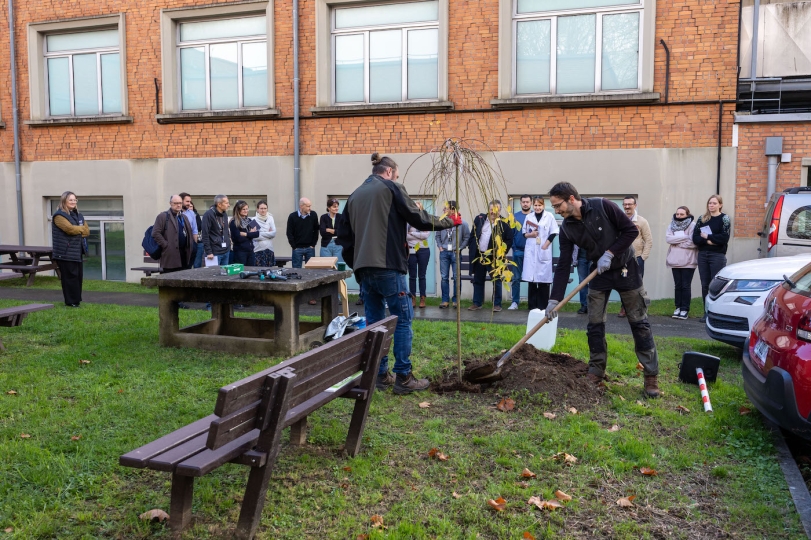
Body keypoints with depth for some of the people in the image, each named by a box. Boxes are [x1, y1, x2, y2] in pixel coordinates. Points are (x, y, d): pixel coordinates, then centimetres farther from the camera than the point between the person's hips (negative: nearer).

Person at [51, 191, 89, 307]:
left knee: (78, 276, 8)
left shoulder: (78, 216, 18)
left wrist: (77, 231, -7)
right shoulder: (59, 216, -6)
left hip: (77, 252, 7)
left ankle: (77, 299, 17)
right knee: (70, 277, -7)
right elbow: (70, 228, -20)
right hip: (66, 253, -7)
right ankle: (71, 301, -1)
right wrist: (81, 229, -1)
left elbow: (87, 231, 11)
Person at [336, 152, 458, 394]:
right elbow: (418, 219, -3)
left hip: (364, 268, 7)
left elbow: (344, 235, 17)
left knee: (374, 320, 11)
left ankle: (380, 375, 14)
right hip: (387, 266, -7)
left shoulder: (355, 195, 18)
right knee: (403, 319, -1)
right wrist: (449, 222, 10)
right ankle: (403, 377, -1)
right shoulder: (391, 188, 0)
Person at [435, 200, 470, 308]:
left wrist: (460, 248, -7)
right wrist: (440, 246, 2)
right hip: (444, 252, 2)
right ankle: (445, 300, 10)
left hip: (455, 252, -2)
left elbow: (467, 237, -2)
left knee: (456, 277, 3)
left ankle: (456, 300, 11)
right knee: (444, 277, 4)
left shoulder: (462, 223, -8)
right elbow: (437, 235, 11)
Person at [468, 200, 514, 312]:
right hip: (479, 255, 4)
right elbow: (472, 235, 11)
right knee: (478, 281, 12)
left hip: (494, 257, -4)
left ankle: (497, 304, 12)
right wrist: (471, 248, 5)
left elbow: (509, 240, -7)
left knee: (496, 281, 4)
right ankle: (477, 303, 21)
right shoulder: (479, 219, 5)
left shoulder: (504, 223, -7)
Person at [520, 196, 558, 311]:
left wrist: (545, 245, -9)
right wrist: (530, 234, -7)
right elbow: (523, 233, 14)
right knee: (531, 278, 0)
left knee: (544, 279, -2)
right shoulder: (529, 217, 8)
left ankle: (543, 306, 5)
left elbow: (553, 233, 0)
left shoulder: (549, 216, 1)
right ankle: (532, 305, 6)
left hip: (544, 251, -2)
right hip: (530, 251, 2)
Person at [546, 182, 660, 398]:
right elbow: (563, 266, -9)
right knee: (594, 324, 1)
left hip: (626, 268, -4)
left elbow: (631, 230, -16)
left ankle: (651, 376, 6)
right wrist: (554, 300, -16)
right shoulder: (566, 228, -9)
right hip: (599, 273, 4)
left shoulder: (602, 206, -21)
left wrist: (610, 253, -23)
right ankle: (596, 372, 15)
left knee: (639, 322, 0)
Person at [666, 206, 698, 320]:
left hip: (688, 262, -5)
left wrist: (676, 241, -8)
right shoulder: (672, 225, 10)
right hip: (675, 261, 5)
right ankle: (678, 307, 16)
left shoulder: (692, 225, -7)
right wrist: (684, 237, -13)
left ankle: (685, 309, 5)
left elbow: (693, 242, -17)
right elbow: (668, 238, -5)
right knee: (678, 285, 10)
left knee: (686, 286, 0)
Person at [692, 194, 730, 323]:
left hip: (718, 255, -4)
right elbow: (695, 237, 2)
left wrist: (707, 236, -8)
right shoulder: (702, 219, 12)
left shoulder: (724, 219, 0)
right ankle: (706, 312, 13)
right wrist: (708, 241, -12)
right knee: (705, 285, 6)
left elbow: (724, 238, -11)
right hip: (702, 254, 4)